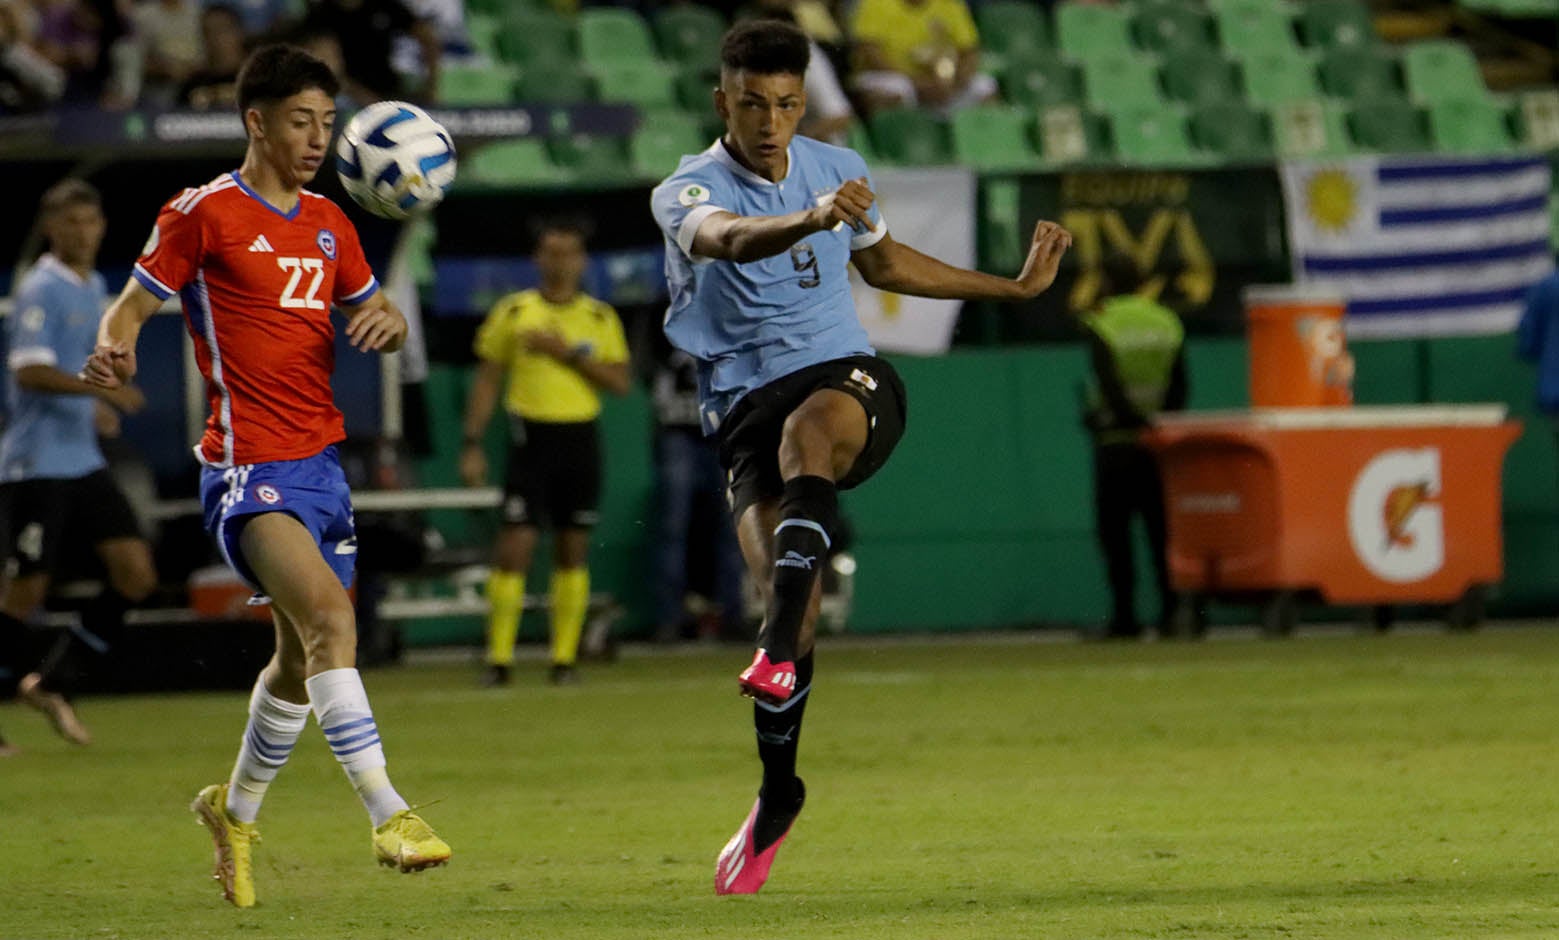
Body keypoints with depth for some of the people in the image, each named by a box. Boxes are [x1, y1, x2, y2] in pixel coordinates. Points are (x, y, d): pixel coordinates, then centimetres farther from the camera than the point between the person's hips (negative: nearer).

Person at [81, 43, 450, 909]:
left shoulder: (327, 224, 14)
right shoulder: (203, 214, -5)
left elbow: (375, 313, 23)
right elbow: (133, 305, -3)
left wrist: (385, 322, -2)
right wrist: (115, 350, -26)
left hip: (320, 460, 7)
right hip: (247, 464, -7)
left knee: (303, 659, 15)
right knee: (329, 613, -26)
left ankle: (235, 808, 37)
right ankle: (388, 815, -31)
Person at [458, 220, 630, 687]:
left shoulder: (600, 318, 7)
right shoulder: (512, 312, 5)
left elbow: (620, 382, -1)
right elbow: (487, 380, 7)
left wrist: (568, 353, -12)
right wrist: (472, 444, 0)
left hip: (580, 438, 2)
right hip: (531, 436, -2)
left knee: (573, 551, 4)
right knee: (515, 547, -10)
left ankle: (564, 657, 9)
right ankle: (499, 658, -8)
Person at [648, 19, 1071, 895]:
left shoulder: (838, 170, 9)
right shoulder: (688, 192, -6)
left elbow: (884, 261, 29)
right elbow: (729, 239, -31)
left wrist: (1015, 286, 30)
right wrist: (811, 220, -52)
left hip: (848, 379, 1)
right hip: (749, 407, -1)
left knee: (807, 428, -37)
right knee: (785, 600, -14)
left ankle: (779, 656, -49)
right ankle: (777, 796, 8)